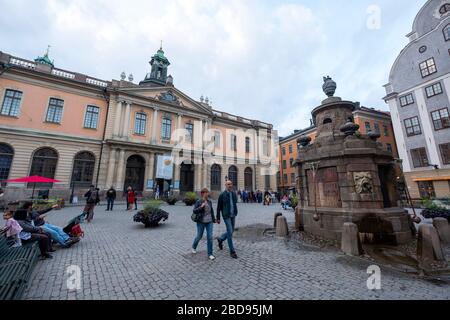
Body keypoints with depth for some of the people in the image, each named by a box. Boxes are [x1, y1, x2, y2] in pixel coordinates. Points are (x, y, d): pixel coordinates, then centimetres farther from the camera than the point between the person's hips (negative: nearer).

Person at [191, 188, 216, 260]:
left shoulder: (209, 201, 4)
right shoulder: (198, 202, -9)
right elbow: (194, 211, -12)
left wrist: (213, 219, 17)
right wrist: (201, 207, -25)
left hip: (209, 222, 3)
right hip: (201, 222, -3)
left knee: (210, 237, -2)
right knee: (199, 236, 13)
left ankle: (210, 254, 12)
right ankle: (194, 247, 43)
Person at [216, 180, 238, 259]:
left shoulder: (234, 193, 3)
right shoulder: (222, 195, -10)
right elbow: (219, 207, -5)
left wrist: (236, 213, 6)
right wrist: (218, 218, -4)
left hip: (233, 215, 5)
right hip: (226, 216, -5)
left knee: (231, 231, 15)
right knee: (230, 232, -3)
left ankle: (220, 239, 42)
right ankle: (232, 251, 12)